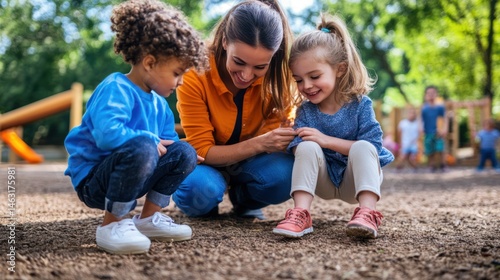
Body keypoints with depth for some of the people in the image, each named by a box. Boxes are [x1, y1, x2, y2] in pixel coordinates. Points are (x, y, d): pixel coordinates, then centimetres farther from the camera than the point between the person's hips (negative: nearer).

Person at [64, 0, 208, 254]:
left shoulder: (158, 103, 10)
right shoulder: (115, 90, -20)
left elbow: (165, 143, 16)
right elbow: (108, 133, -36)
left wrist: (185, 159, -4)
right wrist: (153, 141, -24)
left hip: (127, 175, 9)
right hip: (93, 179, -9)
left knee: (184, 152, 1)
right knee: (142, 147, -36)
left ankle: (149, 217, 6)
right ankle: (111, 225, -21)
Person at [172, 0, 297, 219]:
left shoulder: (278, 75, -19)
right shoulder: (195, 74, -26)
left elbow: (278, 133, -13)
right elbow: (202, 150, -23)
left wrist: (275, 141, -40)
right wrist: (259, 144, -40)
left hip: (249, 161, 2)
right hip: (207, 161, -2)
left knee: (285, 175, -31)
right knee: (200, 189, -37)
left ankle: (243, 199, 3)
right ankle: (203, 206, 2)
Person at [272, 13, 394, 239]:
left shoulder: (360, 104, -11)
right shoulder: (305, 111, -3)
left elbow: (373, 145, -21)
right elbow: (298, 151, -11)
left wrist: (327, 140, -26)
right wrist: (297, 142, -36)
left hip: (356, 180, -2)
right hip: (323, 182, 2)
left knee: (363, 147, -30)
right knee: (308, 146, -26)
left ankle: (367, 213, -42)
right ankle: (300, 213, -36)